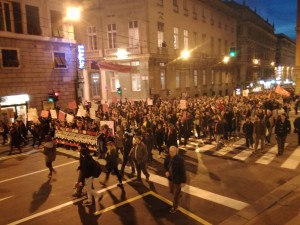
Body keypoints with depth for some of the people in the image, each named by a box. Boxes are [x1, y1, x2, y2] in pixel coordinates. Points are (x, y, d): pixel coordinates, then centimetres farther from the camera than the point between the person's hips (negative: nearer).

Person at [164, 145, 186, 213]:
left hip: (177, 179, -6)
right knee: (172, 190, 26)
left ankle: (175, 207, 31)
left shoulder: (180, 160, -28)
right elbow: (165, 165, 9)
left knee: (176, 194, 10)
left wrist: (183, 181, -17)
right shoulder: (168, 158, -11)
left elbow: (183, 171, -22)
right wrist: (166, 171, -10)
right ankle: (178, 193, 58)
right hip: (171, 178, 6)